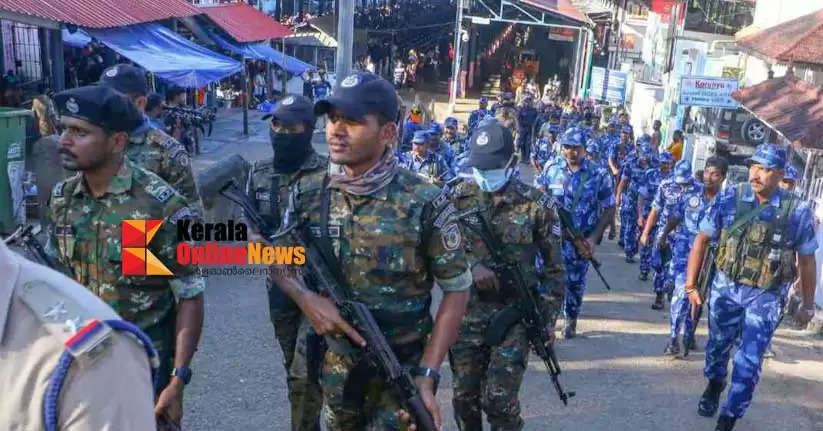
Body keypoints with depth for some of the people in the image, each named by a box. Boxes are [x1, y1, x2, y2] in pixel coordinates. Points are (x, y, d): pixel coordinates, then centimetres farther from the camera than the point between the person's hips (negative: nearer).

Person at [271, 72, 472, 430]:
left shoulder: (424, 204, -20)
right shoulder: (309, 194, -7)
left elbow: (457, 290, -12)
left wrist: (427, 375, -17)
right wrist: (305, 298, -15)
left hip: (401, 367, -4)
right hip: (336, 361, 4)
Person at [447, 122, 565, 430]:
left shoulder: (534, 204, -5)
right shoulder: (458, 196, -1)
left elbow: (553, 266, 1)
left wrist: (547, 319, -2)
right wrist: (472, 265, -21)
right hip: (467, 312, 2)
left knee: (499, 399, -6)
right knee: (464, 397, 10)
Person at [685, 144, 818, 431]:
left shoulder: (797, 211, -13)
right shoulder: (730, 198, -12)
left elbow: (807, 260, -1)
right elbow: (702, 240, -3)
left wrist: (808, 305, 6)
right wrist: (691, 285, -2)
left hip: (766, 296, -2)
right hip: (726, 287, 2)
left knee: (748, 361, -3)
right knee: (718, 345, 20)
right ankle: (714, 385, 51)